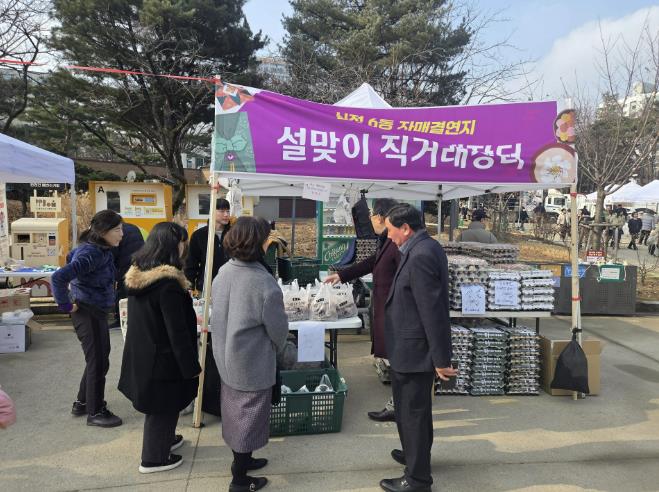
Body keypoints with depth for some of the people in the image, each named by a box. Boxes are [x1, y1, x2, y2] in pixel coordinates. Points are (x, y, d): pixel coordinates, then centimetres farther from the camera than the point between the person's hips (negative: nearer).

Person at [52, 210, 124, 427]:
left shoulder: (100, 250, 4)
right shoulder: (91, 254, -25)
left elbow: (71, 257, 24)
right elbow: (59, 277, -34)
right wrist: (66, 305, -21)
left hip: (96, 312, 10)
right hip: (88, 314, -10)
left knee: (98, 360, 21)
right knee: (98, 363, 3)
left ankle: (82, 403, 37)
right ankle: (95, 412, 19)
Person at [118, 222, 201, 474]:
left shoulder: (136, 275, 0)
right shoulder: (168, 283, -27)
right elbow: (177, 331, -24)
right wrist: (191, 366, -14)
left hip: (140, 353, 8)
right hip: (163, 358, -8)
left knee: (156, 403, 25)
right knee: (163, 407, 11)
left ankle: (164, 439, 45)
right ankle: (154, 458, 28)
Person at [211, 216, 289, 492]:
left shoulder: (223, 272, -5)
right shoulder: (264, 283, -27)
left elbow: (220, 314, 5)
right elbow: (278, 327, -16)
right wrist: (277, 348, 5)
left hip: (226, 356, 7)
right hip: (252, 362, -7)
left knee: (234, 409, 22)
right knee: (249, 415, 10)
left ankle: (241, 459, 42)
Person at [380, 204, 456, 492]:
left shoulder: (420, 256, -25)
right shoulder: (425, 248, 7)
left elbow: (432, 310, -25)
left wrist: (441, 359, -21)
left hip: (414, 350, -10)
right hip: (416, 347, 10)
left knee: (412, 412, 5)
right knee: (416, 409, 25)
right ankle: (417, 455, 45)